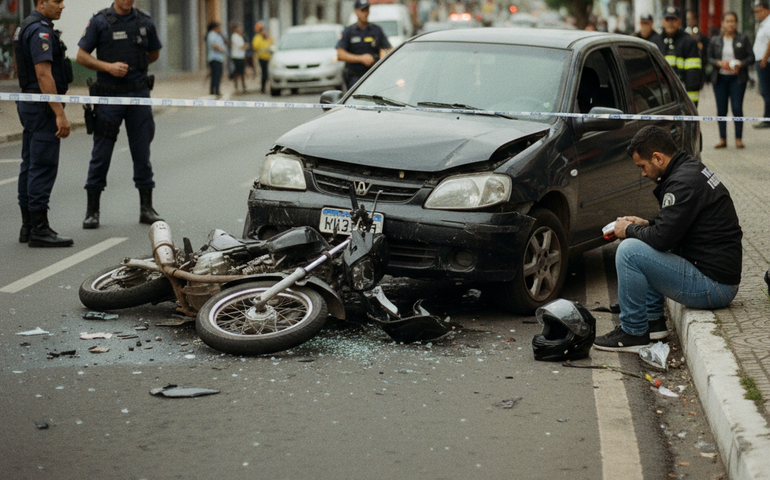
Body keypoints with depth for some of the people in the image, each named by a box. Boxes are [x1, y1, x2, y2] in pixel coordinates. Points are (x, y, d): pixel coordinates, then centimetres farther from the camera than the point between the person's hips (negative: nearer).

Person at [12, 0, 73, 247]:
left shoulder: (27, 27, 16)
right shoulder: (40, 30, -17)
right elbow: (44, 74, -23)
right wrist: (60, 114, -24)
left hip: (29, 104, 11)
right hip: (43, 106, -11)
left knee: (30, 166, 12)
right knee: (43, 167, -9)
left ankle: (28, 226, 17)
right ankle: (39, 229, -8)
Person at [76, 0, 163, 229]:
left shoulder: (145, 21, 6)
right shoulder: (99, 21, -2)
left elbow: (154, 54, 20)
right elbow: (81, 56, -1)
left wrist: (131, 66, 10)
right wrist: (108, 66, -13)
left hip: (139, 92, 2)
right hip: (109, 96, -2)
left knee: (142, 152, 5)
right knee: (101, 153, 1)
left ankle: (146, 208, 14)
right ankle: (92, 210, 9)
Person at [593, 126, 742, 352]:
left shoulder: (684, 182, -20)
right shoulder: (692, 168, 12)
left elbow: (663, 237, -23)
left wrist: (629, 230, -5)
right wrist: (645, 224, 14)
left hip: (714, 286, -11)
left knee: (629, 251, -16)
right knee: (642, 248, 24)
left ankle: (633, 333, -5)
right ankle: (653, 321, 22)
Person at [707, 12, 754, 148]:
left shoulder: (743, 39, 3)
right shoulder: (715, 41, 7)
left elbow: (751, 57, 2)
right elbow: (709, 59, 7)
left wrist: (740, 64, -17)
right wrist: (719, 63, -13)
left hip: (737, 78, -2)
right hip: (720, 78, 2)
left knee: (737, 108, -6)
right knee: (721, 109, 3)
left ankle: (739, 138, 3)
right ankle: (722, 139, 11)